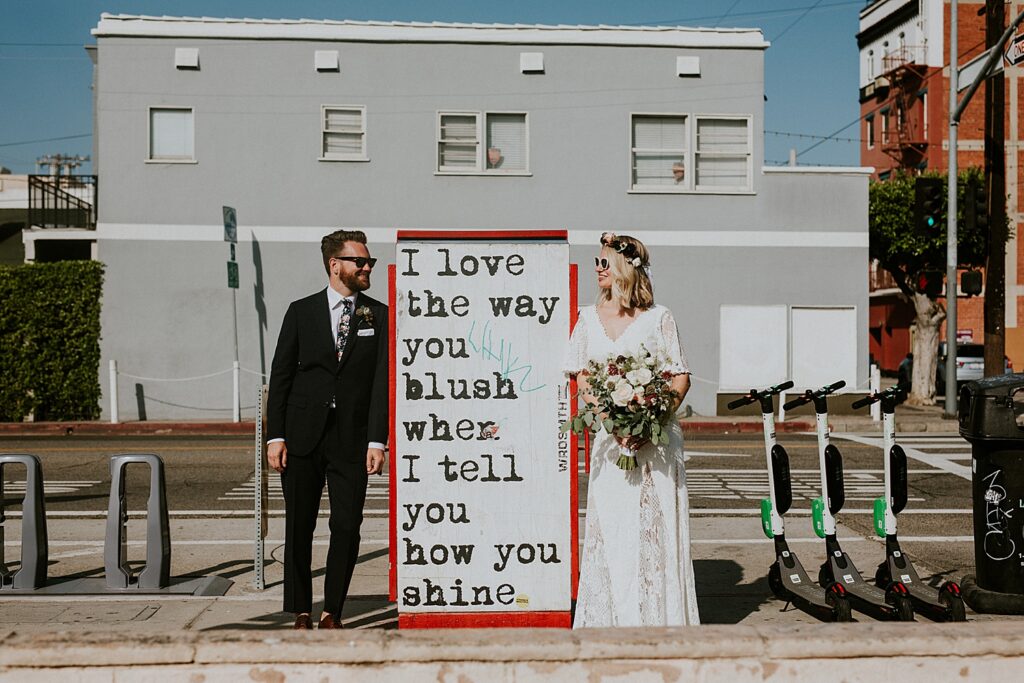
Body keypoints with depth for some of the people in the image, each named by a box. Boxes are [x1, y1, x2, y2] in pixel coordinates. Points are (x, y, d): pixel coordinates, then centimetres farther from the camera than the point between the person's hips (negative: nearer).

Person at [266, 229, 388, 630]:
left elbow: (382, 380, -1)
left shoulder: (378, 316, 6)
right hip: (303, 435, 0)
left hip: (352, 439, 0)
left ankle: (332, 611, 14)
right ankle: (301, 613, 19)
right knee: (299, 527, 6)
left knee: (348, 526, -2)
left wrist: (377, 440, -9)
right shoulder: (301, 312, 6)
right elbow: (280, 376, 5)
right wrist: (275, 436, -2)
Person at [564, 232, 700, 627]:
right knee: (608, 528, 3)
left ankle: (659, 618, 9)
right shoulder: (589, 318, 11)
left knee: (654, 527, 0)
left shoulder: (658, 318, 1)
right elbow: (581, 376, 8)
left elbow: (681, 378, -2)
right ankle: (610, 619, 12)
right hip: (609, 437, 3)